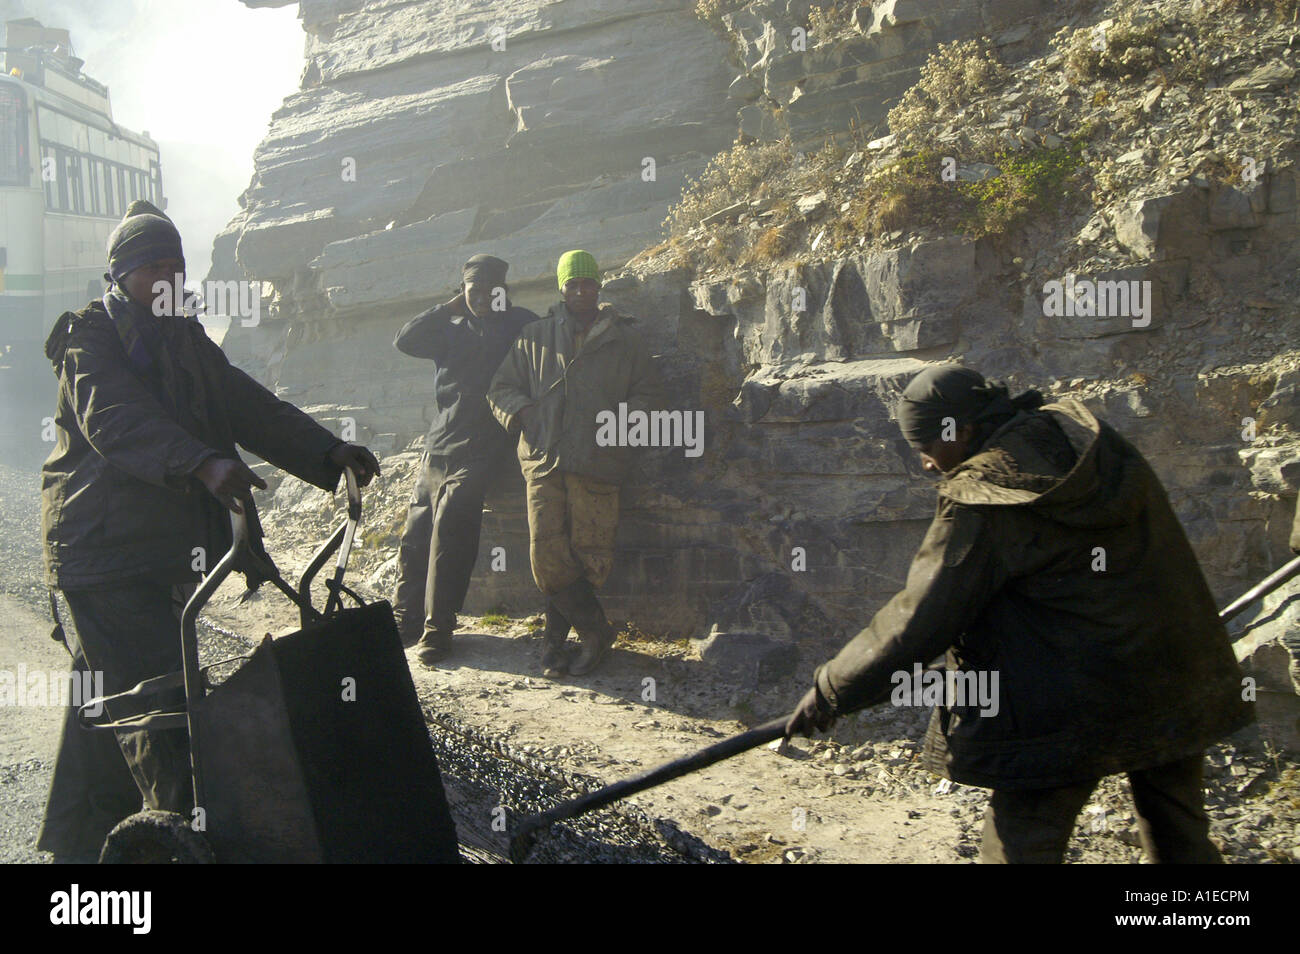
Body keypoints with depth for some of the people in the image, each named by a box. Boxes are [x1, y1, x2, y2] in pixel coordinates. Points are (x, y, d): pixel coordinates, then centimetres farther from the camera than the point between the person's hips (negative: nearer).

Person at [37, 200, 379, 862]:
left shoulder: (184, 340, 15)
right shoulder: (90, 338, -7)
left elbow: (248, 406, 4)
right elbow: (114, 419, -26)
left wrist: (328, 453, -12)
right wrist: (203, 463, -43)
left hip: (163, 550, 8)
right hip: (104, 549, -8)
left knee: (109, 698, 17)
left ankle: (78, 842, 29)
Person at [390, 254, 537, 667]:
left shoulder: (519, 325, 3)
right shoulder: (451, 327, 16)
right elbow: (405, 340, 3)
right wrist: (451, 307, -1)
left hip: (478, 451, -5)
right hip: (438, 445, 5)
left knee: (449, 533, -15)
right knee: (416, 532, 4)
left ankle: (437, 629, -11)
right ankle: (406, 619, 15)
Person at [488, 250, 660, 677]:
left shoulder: (623, 340, 14)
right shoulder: (536, 337, 17)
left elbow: (646, 393, 17)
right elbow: (501, 389, 18)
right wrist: (524, 413, -1)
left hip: (598, 464, -1)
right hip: (544, 460, 1)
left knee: (590, 556, -5)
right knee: (547, 555, -10)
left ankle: (555, 640, 10)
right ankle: (596, 631, 4)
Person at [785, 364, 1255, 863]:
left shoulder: (980, 504, -18)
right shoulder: (1082, 432, 4)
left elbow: (920, 620, -16)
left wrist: (830, 692, -7)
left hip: (1070, 708, -8)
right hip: (1178, 679, 8)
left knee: (1019, 846, 3)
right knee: (1182, 839, 19)